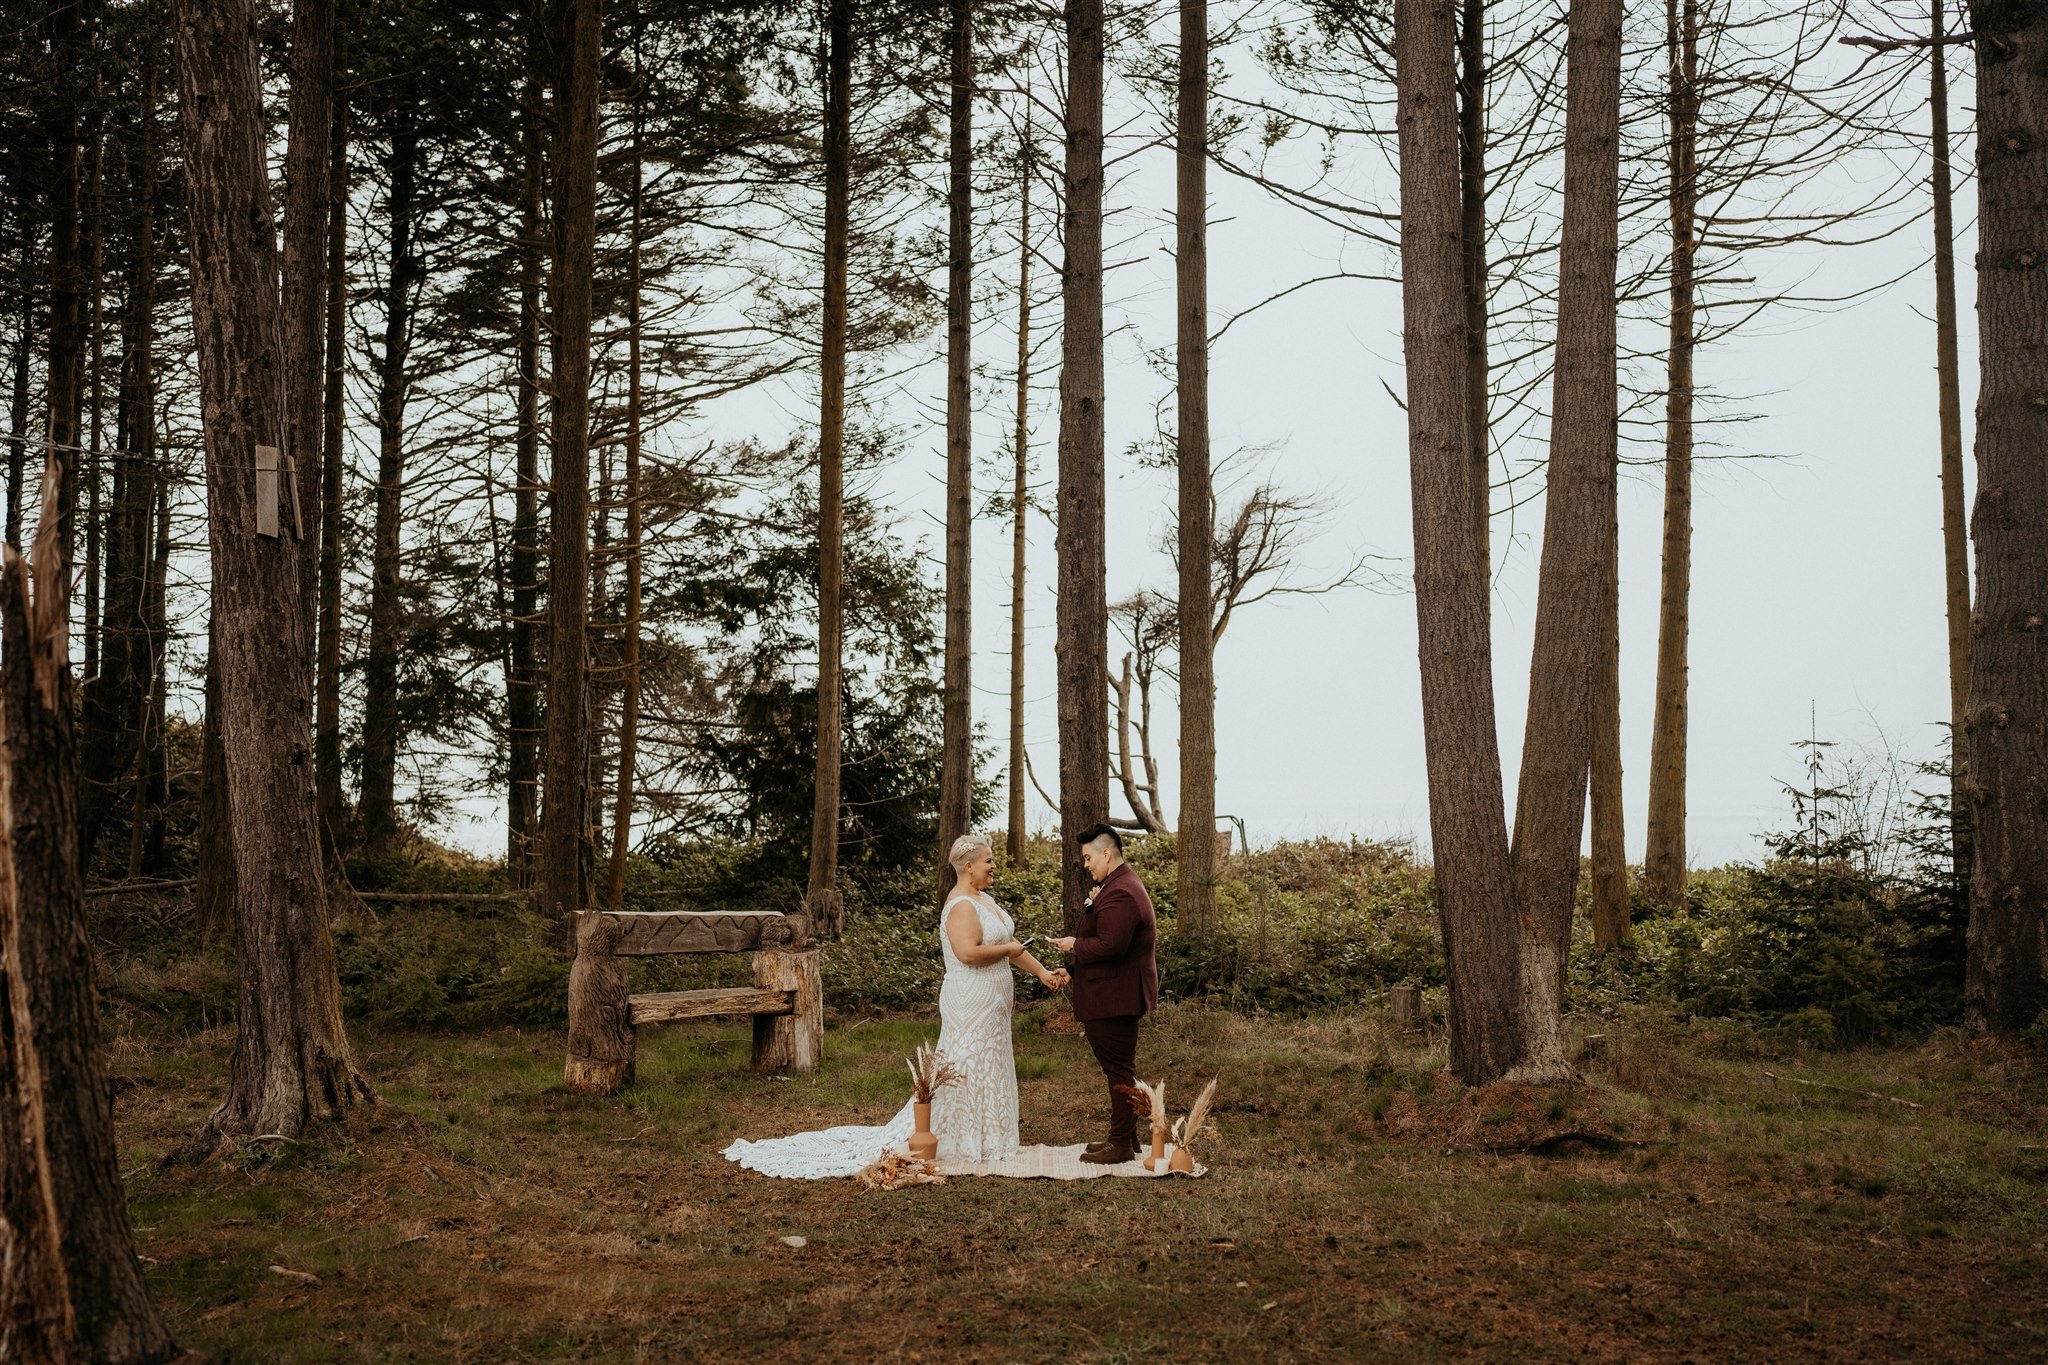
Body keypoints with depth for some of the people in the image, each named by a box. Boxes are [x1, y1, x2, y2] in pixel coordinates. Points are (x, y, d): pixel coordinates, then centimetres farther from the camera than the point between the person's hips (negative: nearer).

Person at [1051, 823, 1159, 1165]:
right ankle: (1126, 1135, 28)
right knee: (1121, 1068, 18)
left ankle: (1121, 1144, 3)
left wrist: (1074, 945, -15)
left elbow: (1109, 946, -30)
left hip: (1113, 999, -12)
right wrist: (1095, 907, 8)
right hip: (1119, 995, 12)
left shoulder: (1119, 894, -22)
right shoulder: (1124, 885, 15)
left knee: (1119, 1070, -4)